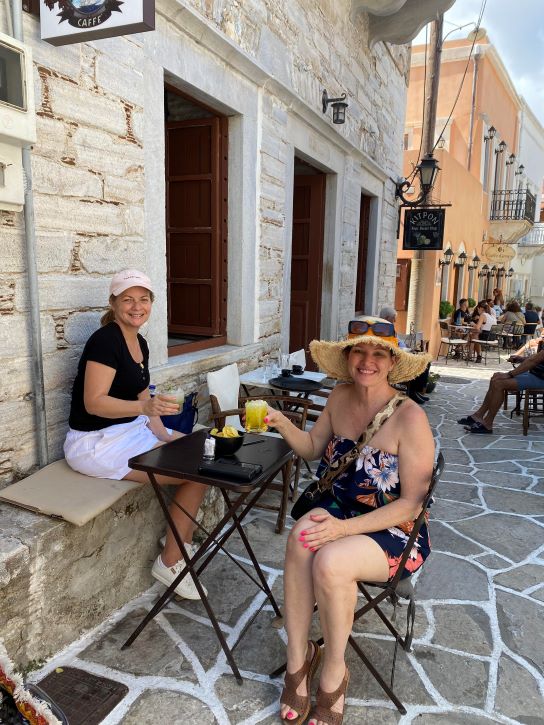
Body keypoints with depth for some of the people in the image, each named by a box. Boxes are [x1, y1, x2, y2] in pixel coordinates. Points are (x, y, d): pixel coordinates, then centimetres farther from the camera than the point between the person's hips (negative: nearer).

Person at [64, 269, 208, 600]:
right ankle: (170, 562, 2)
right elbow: (94, 402, -25)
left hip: (131, 428, 9)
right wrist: (145, 407, -38)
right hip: (96, 442, -9)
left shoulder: (140, 343, 9)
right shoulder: (105, 340, -18)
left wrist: (160, 431, -3)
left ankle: (185, 539, 17)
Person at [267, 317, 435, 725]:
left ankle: (333, 673, -3)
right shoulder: (340, 397, -2)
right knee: (302, 536, -28)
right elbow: (312, 447, 13)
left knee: (331, 561, -32)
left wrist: (346, 528, -26)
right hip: (339, 512, 5)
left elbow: (411, 502, -17)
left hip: (395, 530, -4)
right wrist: (281, 423, -7)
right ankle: (298, 657, -8)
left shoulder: (409, 417, -19)